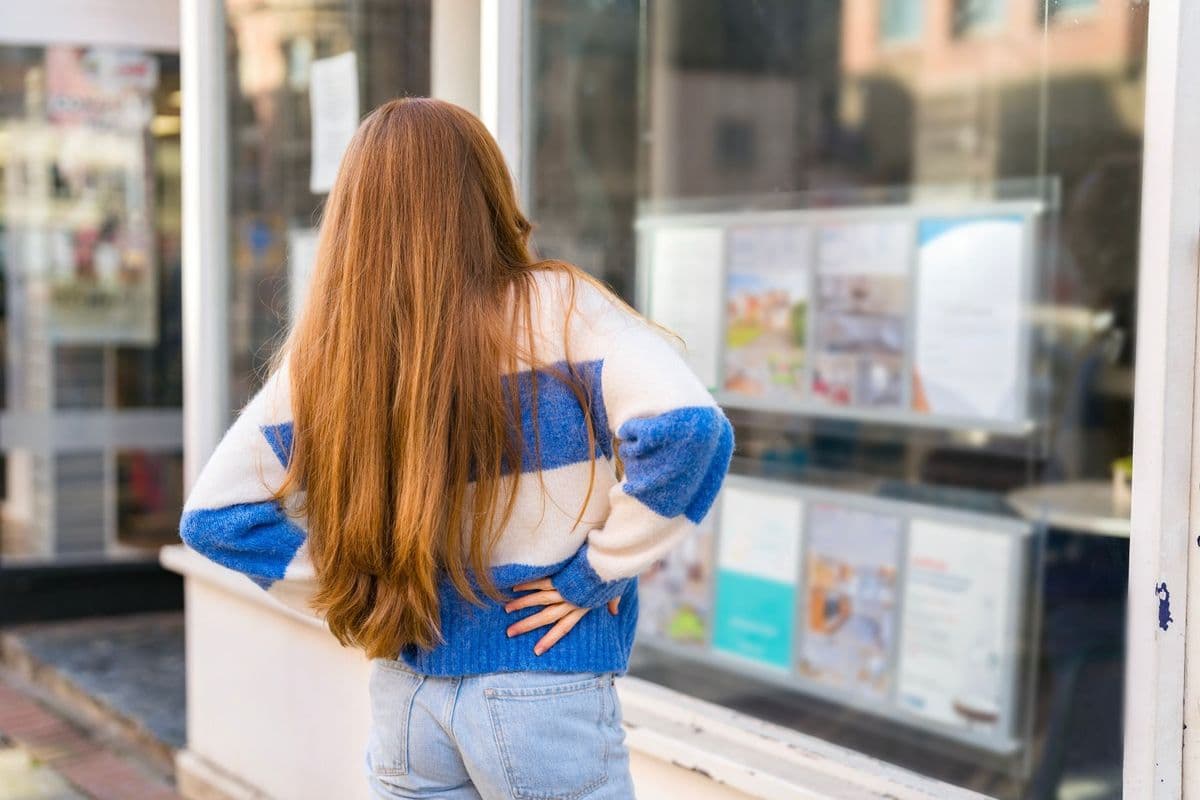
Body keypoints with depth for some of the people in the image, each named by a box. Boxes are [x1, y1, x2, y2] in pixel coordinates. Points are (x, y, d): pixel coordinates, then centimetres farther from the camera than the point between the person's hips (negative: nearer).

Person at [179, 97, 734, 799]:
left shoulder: (321, 356, -3)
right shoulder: (558, 310, -13)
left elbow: (213, 514, 2)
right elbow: (687, 428, -25)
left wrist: (351, 586, 2)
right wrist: (596, 574, -14)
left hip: (405, 697, 4)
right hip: (546, 696, -3)